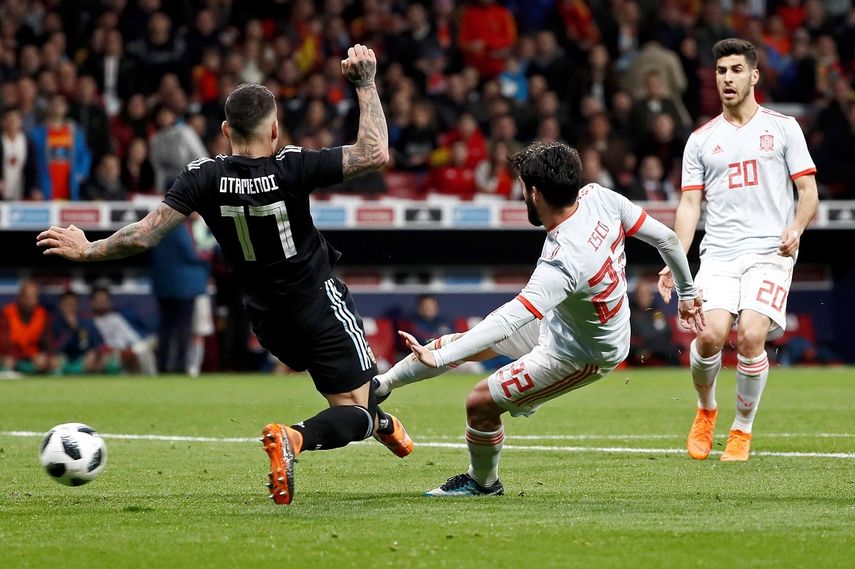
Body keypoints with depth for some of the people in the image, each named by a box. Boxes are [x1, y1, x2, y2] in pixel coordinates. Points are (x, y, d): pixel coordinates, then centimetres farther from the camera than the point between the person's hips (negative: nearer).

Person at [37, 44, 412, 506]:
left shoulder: (203, 178, -16)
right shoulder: (291, 169, -25)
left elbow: (144, 236, -16)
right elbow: (375, 154, -25)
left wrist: (87, 250, 0)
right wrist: (366, 84, -16)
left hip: (266, 318, 5)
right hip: (319, 307, -5)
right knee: (352, 409, -2)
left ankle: (380, 422, 48)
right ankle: (294, 438, -31)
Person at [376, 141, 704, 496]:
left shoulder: (561, 264, -40)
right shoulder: (597, 196, -19)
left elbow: (509, 320, -44)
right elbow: (666, 237, -9)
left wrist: (439, 358, -46)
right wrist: (686, 293, 8)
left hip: (585, 355, -9)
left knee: (481, 403, -4)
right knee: (458, 341, 8)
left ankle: (483, 483, 24)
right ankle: (378, 387, 22)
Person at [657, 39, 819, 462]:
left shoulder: (782, 127, 8)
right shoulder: (701, 140, 14)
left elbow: (808, 192, 6)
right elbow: (689, 204, 11)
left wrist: (796, 228, -14)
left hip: (770, 253, -2)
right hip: (718, 254, 2)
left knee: (751, 336, -21)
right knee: (710, 334, -20)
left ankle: (742, 429, 2)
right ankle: (705, 411, 12)